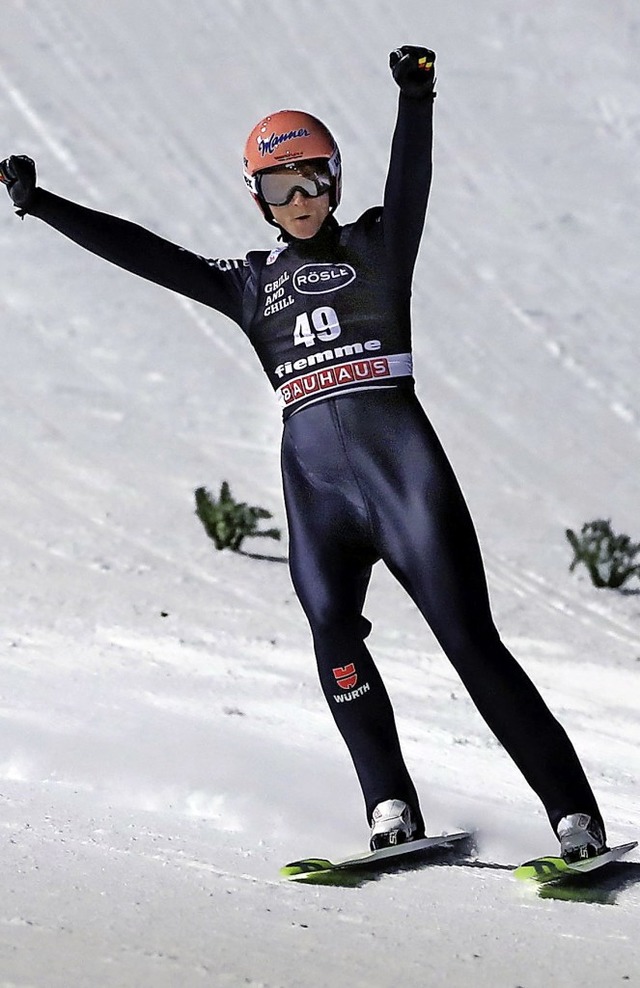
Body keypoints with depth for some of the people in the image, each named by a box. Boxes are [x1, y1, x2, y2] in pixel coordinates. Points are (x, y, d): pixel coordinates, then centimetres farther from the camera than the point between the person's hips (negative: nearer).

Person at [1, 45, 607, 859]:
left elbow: (409, 186, -9)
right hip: (313, 477, 4)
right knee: (332, 634, -19)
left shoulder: (377, 246, 9)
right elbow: (143, 252, 17)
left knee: (470, 639, -10)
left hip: (399, 457, -4)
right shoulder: (250, 282, 18)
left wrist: (415, 100, -28)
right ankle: (392, 809, -18)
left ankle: (575, 815, -11)